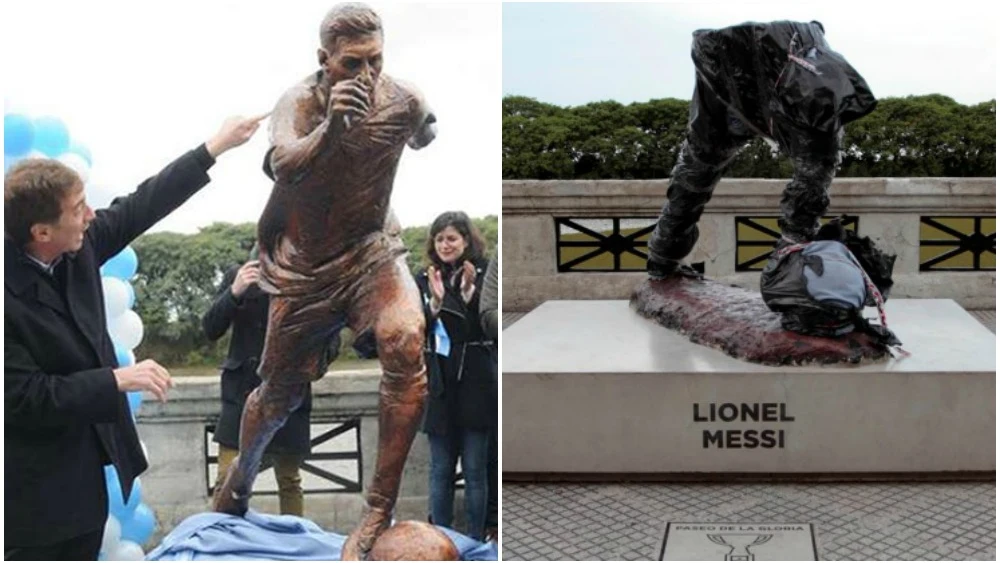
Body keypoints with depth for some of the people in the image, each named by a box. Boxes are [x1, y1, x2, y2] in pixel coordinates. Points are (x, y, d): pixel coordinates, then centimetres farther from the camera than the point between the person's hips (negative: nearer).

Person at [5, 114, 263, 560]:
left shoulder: (77, 247, -5)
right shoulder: (10, 293, -27)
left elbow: (138, 208, 6)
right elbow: (24, 397, -25)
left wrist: (213, 148, 7)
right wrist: (118, 380, -25)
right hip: (37, 486, -7)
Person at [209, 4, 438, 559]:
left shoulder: (403, 102, -11)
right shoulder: (299, 103, -17)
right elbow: (284, 166, -39)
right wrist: (330, 127, -54)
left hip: (369, 251, 0)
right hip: (303, 266, 0)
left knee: (406, 342, -31)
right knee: (278, 394, 12)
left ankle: (379, 508, -22)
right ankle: (242, 471, 48)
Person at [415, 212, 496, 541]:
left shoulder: (483, 274, -3)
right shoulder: (424, 279, 8)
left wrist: (469, 293, -23)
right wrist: (434, 303, -14)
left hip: (475, 382, -3)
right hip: (438, 385, 3)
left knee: (475, 470, 4)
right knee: (441, 470, 10)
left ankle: (474, 541, 13)